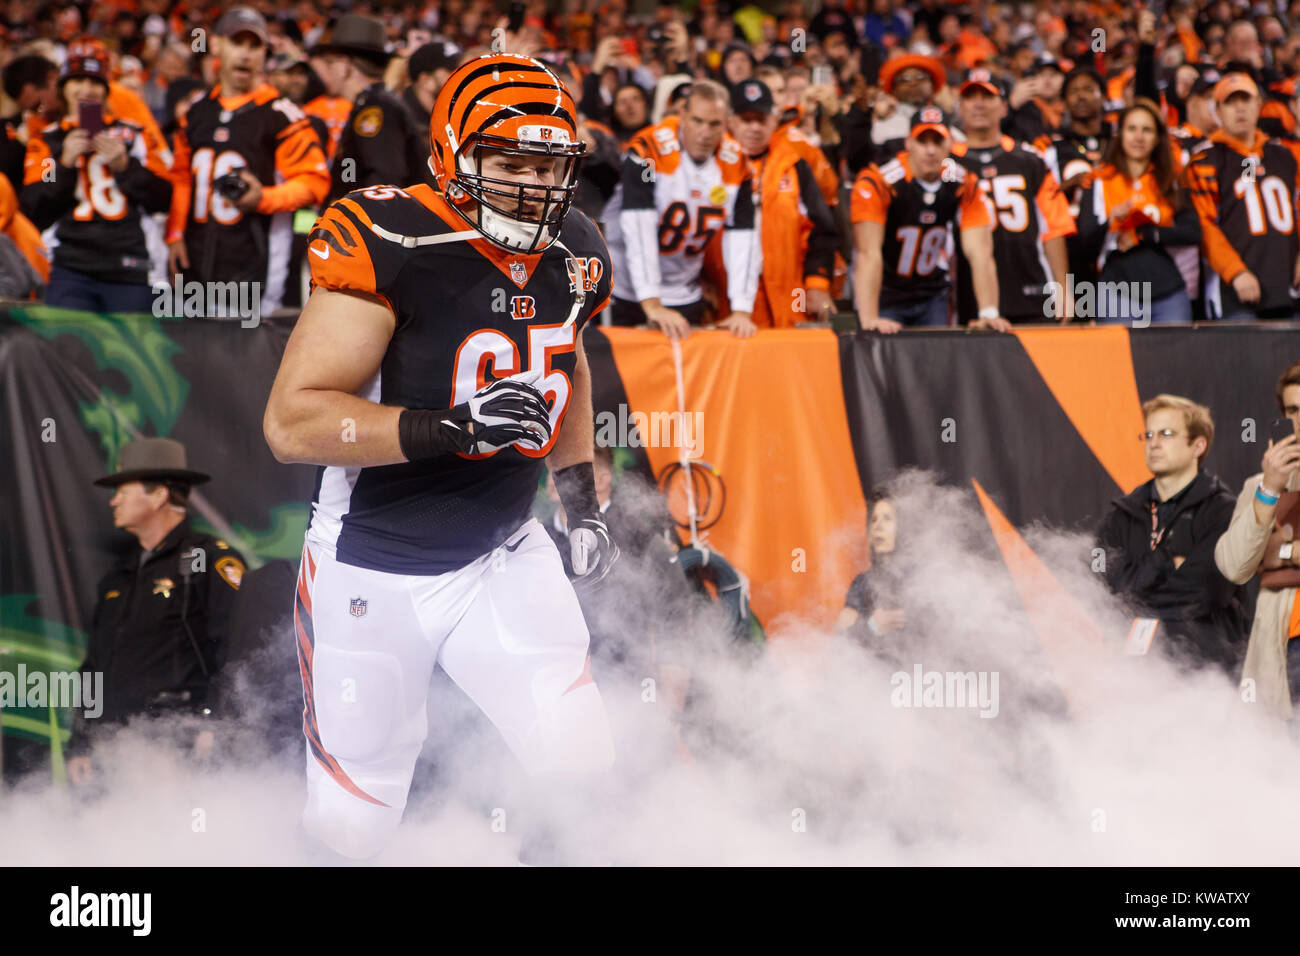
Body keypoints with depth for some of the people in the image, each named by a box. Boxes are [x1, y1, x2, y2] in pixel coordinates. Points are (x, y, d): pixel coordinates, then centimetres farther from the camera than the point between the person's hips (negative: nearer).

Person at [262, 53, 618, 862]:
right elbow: (291, 422, -25)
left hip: (503, 558, 5)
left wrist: (583, 502, 15)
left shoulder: (574, 255, 0)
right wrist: (453, 427, -33)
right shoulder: (391, 245, -22)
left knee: (585, 766, -11)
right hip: (374, 573, -5)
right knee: (353, 824, 3)